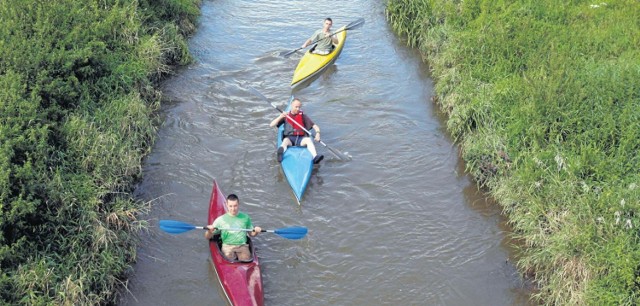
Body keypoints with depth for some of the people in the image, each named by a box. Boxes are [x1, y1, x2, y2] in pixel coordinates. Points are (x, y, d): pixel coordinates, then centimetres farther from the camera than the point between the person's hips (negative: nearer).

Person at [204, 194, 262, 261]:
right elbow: (207, 237, 6)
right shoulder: (221, 219, 6)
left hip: (242, 246, 1)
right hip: (227, 246, -1)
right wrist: (209, 231, -17)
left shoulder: (245, 217, 13)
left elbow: (251, 234, 22)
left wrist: (256, 232, -1)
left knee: (246, 258, -27)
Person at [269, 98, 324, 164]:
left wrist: (317, 133, -16)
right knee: (285, 141, -35)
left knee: (308, 139, -32)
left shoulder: (303, 116, 14)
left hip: (301, 139, 1)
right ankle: (281, 152, -71)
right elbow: (271, 125, 8)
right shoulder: (285, 116, 14)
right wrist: (280, 117, -10)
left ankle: (315, 157, -56)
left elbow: (315, 126, 7)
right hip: (289, 138, -1)